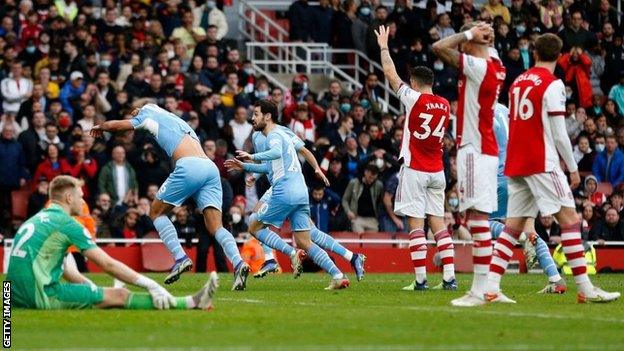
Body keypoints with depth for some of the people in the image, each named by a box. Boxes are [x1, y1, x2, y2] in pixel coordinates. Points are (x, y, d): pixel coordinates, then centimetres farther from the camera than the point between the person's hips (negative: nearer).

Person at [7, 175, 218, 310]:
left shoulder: (36, 220, 21)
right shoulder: (66, 223, -6)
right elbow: (108, 264, -7)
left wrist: (92, 287, 30)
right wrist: (150, 285, -4)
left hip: (18, 297, 9)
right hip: (41, 296, -9)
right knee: (118, 296, -4)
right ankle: (192, 303, -1)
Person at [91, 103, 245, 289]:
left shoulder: (150, 115, 19)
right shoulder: (178, 121, 35)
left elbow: (113, 125, 28)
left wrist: (99, 127, 48)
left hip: (189, 167, -6)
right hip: (211, 167, 6)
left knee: (156, 211, 12)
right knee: (216, 227, -1)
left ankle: (180, 258, -6)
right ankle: (238, 263, -27)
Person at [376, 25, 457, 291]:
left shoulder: (414, 99, -9)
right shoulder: (445, 105, 7)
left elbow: (390, 74, -2)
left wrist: (384, 47, 11)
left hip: (415, 170, -5)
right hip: (437, 171, 5)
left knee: (416, 222, -5)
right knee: (437, 221, 7)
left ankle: (420, 279, -10)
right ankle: (449, 277, -2)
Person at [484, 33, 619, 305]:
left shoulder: (518, 82, 14)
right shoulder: (553, 85, -8)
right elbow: (558, 134, -11)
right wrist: (573, 168, -2)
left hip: (515, 164, 7)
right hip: (542, 164, -7)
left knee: (513, 226, 7)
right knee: (569, 219, -5)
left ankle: (490, 289, -2)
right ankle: (585, 289, -10)